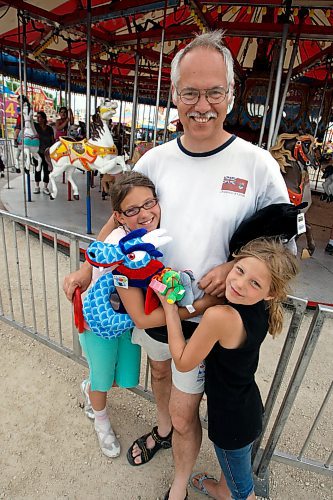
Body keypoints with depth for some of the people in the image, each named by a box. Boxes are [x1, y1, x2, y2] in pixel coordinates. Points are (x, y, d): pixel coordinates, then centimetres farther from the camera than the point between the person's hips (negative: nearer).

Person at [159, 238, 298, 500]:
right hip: (250, 407, 8)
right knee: (232, 461, 37)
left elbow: (183, 362, -24)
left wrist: (169, 306, -22)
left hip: (232, 419, -7)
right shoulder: (264, 310, -16)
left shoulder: (220, 316, -39)